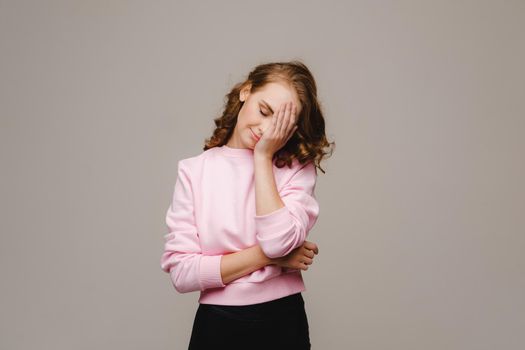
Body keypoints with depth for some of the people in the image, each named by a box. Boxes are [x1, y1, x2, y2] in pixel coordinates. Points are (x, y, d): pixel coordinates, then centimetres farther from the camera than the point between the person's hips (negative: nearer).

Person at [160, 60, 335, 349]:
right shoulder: (193, 171, -4)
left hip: (283, 323, 0)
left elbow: (279, 242, -22)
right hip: (216, 325, 0)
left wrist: (263, 156, -16)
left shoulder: (298, 168, -5)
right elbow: (180, 272, -11)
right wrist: (266, 256, -14)